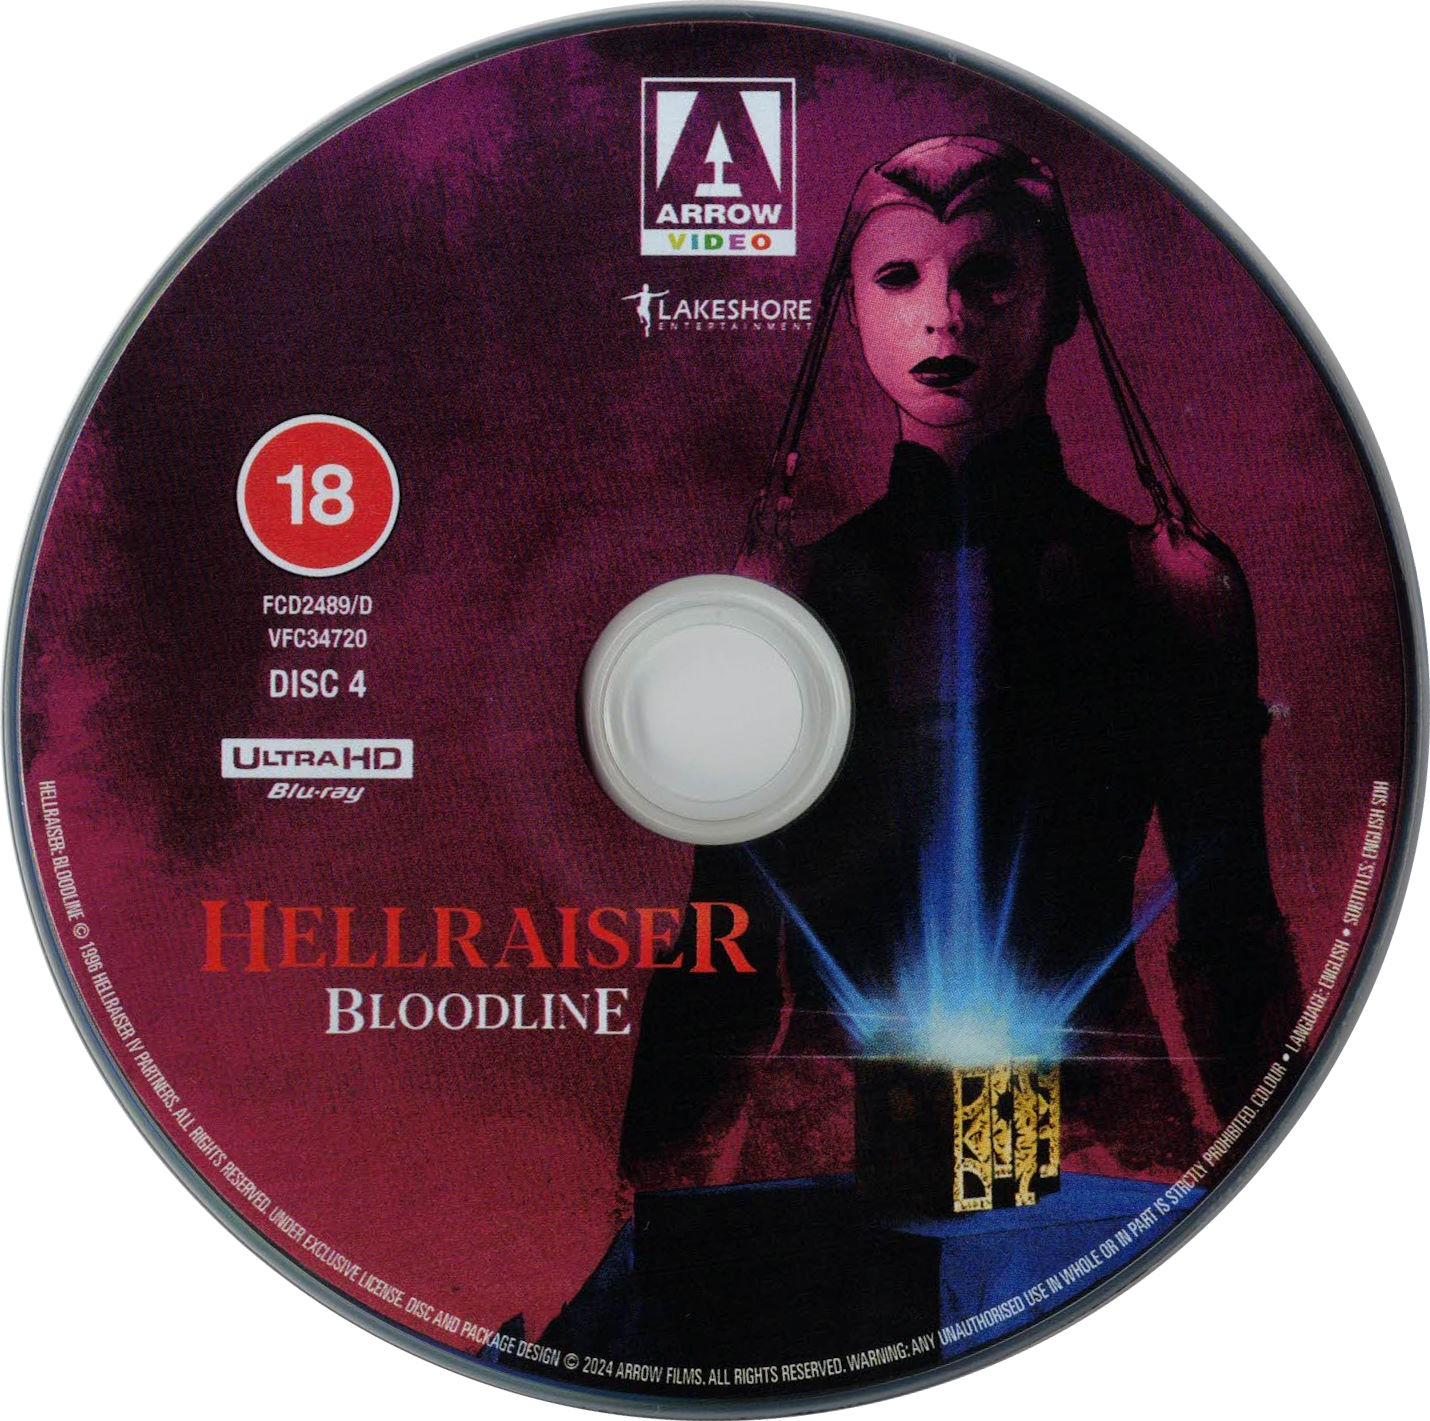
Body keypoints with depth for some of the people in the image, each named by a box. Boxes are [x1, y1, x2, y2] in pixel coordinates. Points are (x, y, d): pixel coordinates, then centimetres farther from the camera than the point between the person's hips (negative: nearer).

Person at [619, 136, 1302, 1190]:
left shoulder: (1170, 581, 1)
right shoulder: (796, 577, 6)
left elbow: (1228, 932, 3)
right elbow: (724, 919, 10)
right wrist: (663, 1180, 8)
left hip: (1094, 1125, -1)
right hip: (823, 1131, 1)